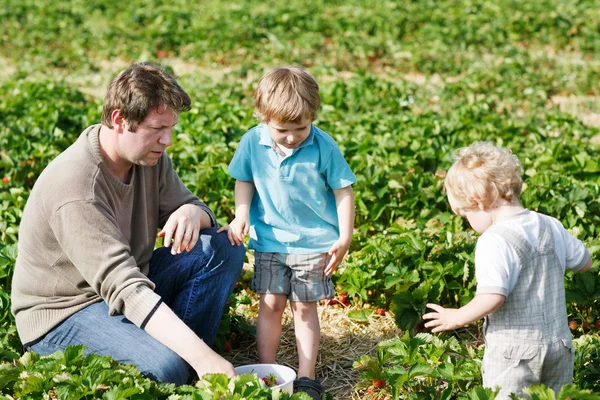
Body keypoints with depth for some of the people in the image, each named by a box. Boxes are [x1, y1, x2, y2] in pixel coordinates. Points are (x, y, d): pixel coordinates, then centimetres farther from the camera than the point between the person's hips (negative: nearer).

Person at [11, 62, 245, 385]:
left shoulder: (149, 155, -5)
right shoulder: (75, 188, -31)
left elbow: (195, 207, 6)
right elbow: (125, 290, -37)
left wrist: (191, 213, -22)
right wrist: (203, 357, -43)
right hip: (64, 315, -8)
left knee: (224, 248, -6)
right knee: (166, 368, -35)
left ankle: (188, 364, -7)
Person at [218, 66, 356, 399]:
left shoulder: (323, 147, -16)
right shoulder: (253, 142, -9)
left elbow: (343, 191, -7)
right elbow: (244, 180, 7)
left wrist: (345, 238, -9)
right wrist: (241, 215, -9)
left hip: (314, 243, -2)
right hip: (270, 241, 2)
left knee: (304, 308, 5)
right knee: (270, 305, 5)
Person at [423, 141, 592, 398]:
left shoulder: (494, 241, -19)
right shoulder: (552, 227, 3)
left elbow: (492, 297, -28)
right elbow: (584, 262, 17)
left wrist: (456, 318, -13)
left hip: (514, 352, -7)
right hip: (559, 345, 7)